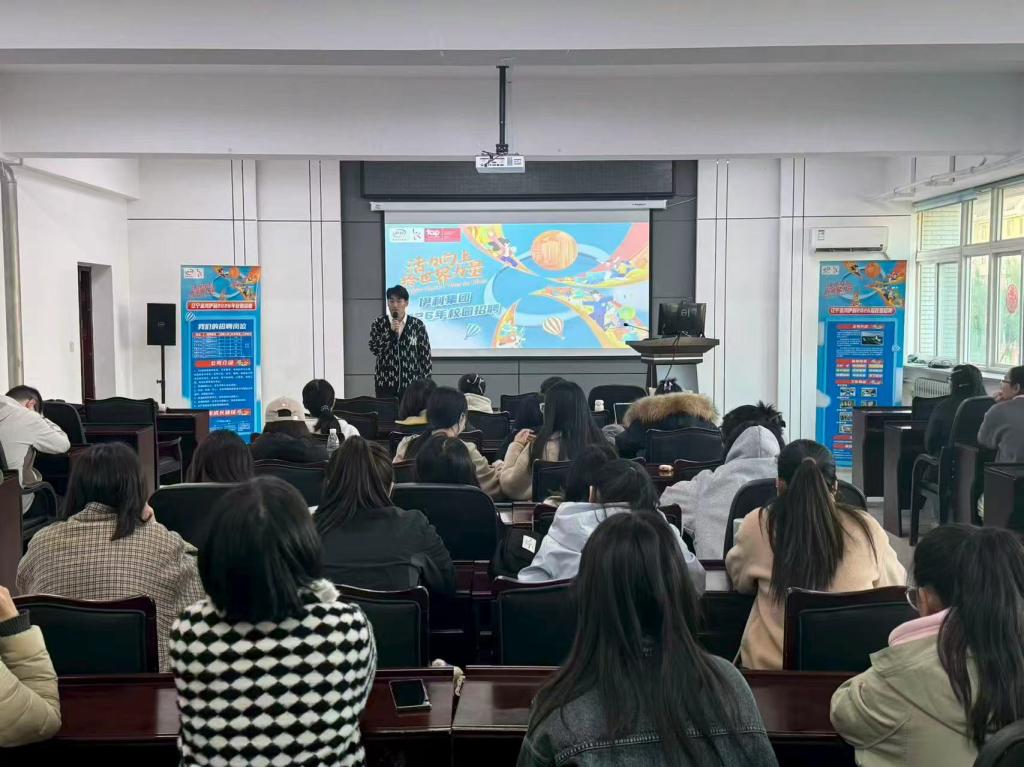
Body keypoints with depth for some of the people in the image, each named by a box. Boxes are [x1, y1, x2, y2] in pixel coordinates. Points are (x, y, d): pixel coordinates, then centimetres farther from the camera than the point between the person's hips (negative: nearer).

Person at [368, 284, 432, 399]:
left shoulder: (417, 324, 2)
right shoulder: (379, 323, 4)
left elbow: (425, 354, 3)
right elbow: (374, 349, -6)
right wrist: (391, 331, -16)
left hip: (411, 383, 0)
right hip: (385, 383, 0)